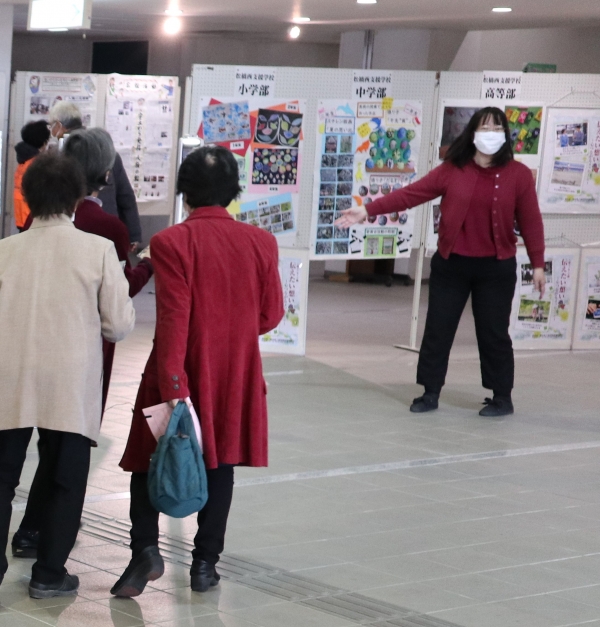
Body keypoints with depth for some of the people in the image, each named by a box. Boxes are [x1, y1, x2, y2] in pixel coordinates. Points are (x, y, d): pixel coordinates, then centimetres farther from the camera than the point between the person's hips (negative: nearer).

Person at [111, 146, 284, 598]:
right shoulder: (261, 243, -3)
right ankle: (205, 564, 14)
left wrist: (172, 390, -19)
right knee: (220, 466, 14)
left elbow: (173, 320, -19)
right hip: (236, 375, 3)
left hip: (183, 374, -3)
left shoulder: (171, 243, -14)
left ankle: (146, 549, -2)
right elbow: (271, 315, 3)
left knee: (151, 460, 12)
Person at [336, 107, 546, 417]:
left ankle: (502, 398, 17)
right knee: (438, 329, 6)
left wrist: (537, 264, -4)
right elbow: (411, 194, -4)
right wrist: (368, 210, -10)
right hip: (451, 264, 2)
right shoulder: (452, 170, -2)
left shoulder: (518, 174, -4)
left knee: (494, 333, 4)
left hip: (496, 267, -2)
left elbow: (531, 221, -2)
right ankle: (430, 393, 18)